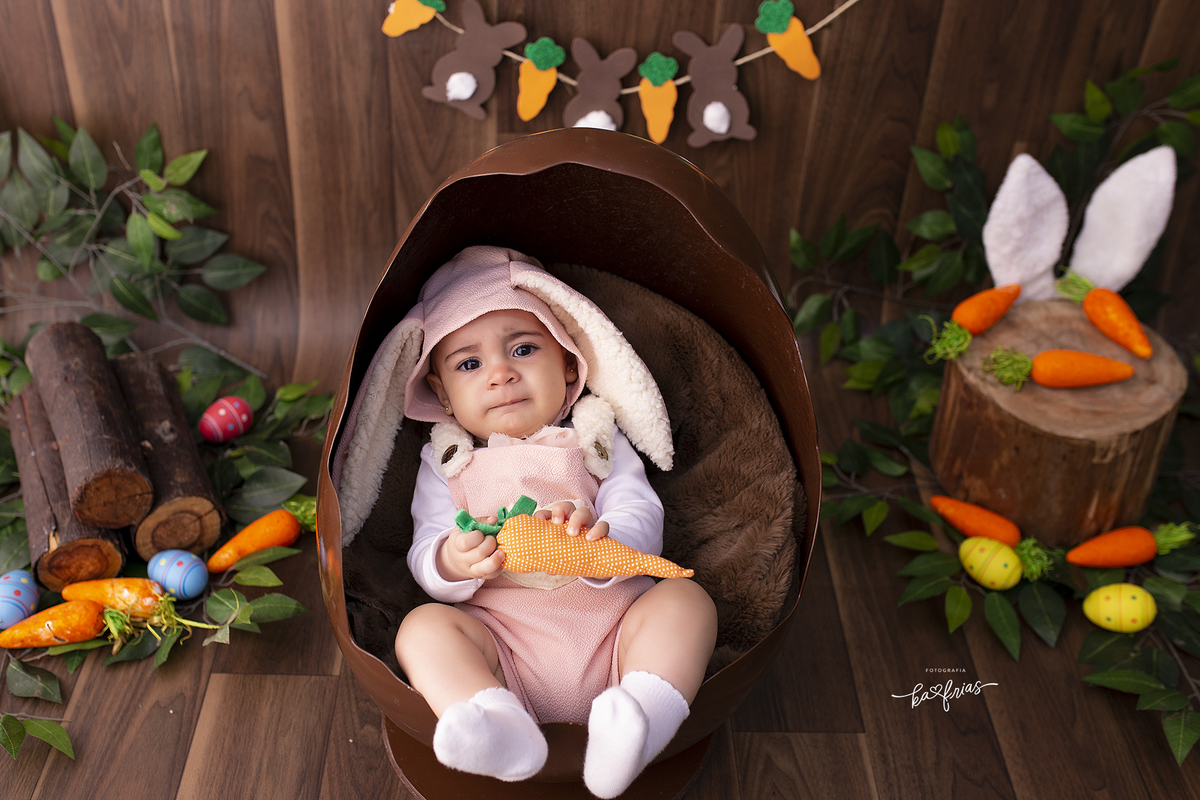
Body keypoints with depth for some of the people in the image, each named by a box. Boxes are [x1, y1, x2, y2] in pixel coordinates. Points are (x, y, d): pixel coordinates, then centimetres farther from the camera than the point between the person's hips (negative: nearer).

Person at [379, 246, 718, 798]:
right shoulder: (446, 462, 17)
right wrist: (451, 564, -20)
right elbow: (424, 558, 7)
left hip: (612, 618, 0)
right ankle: (498, 727, -46)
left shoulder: (595, 439, 15)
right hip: (500, 635, 0)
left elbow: (643, 519, 1)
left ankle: (644, 708, -46)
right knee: (423, 626, -23)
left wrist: (602, 544, -25)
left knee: (686, 598, -22)